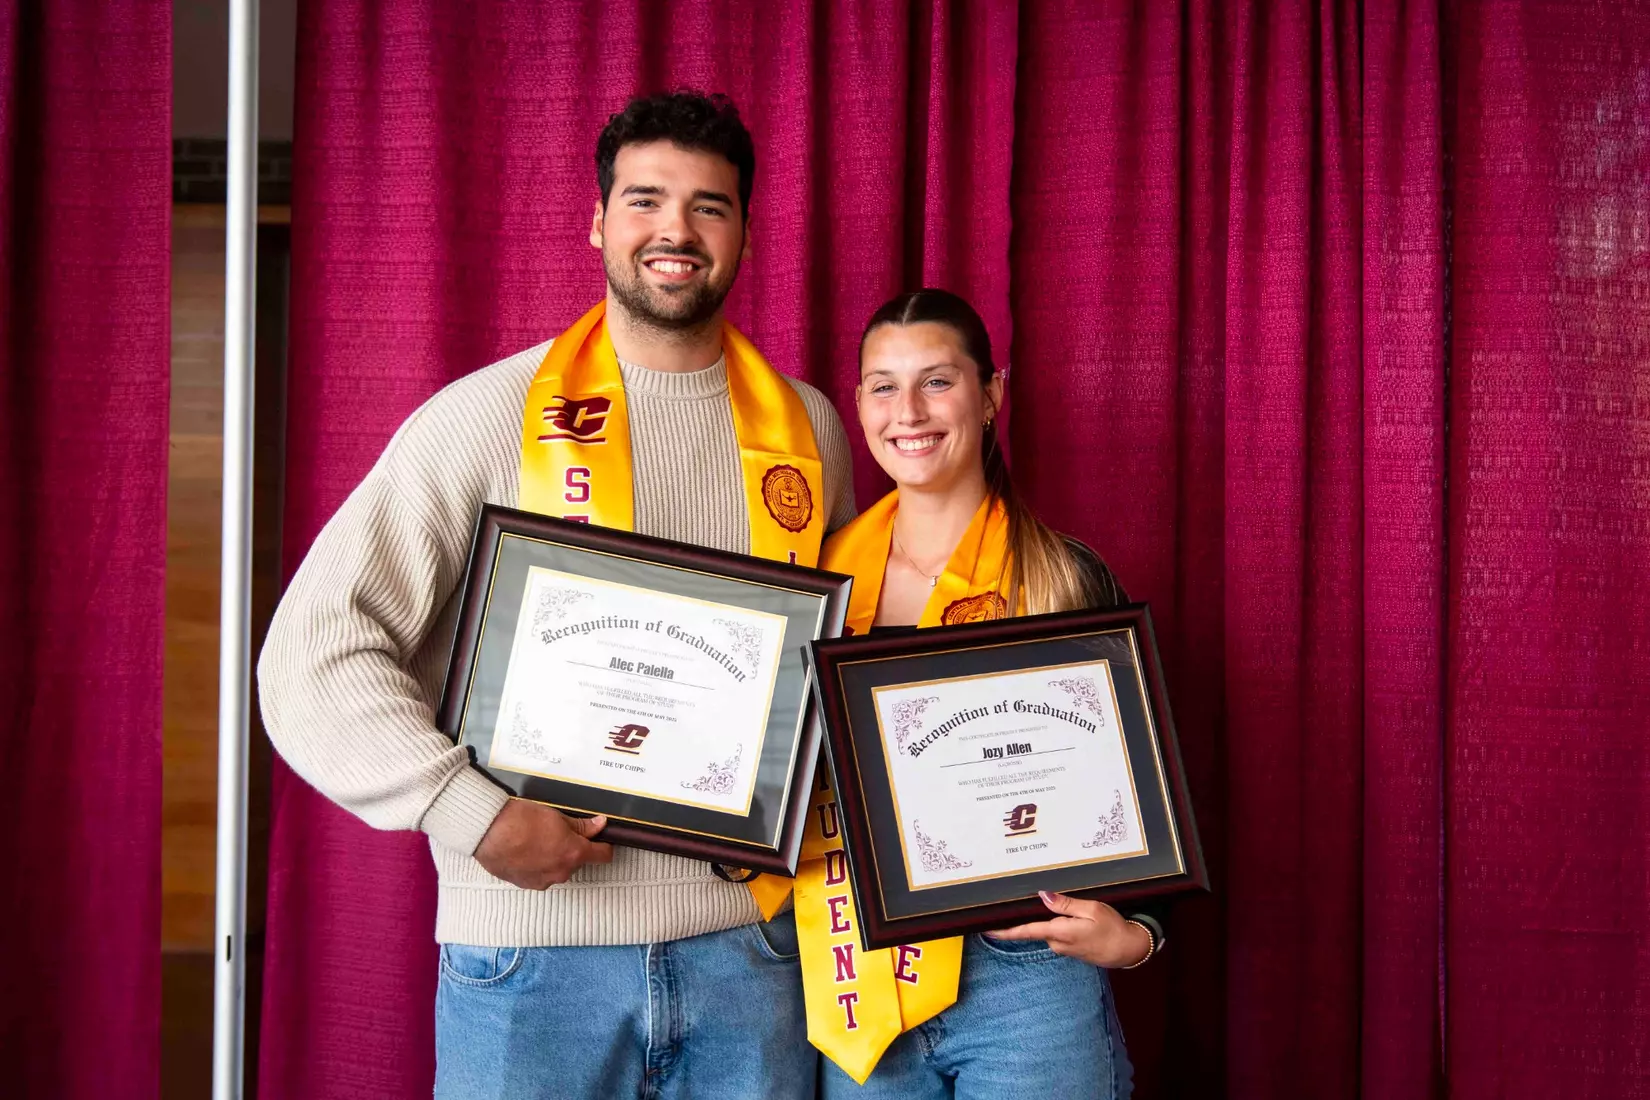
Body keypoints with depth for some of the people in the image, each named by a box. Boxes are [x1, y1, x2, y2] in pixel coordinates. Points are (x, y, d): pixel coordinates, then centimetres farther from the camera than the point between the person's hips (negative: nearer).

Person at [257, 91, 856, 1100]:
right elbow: (315, 651, -8)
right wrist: (472, 816, -17)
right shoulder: (494, 415, -4)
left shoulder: (806, 429, 9)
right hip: (535, 952, -3)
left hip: (750, 940, 3)